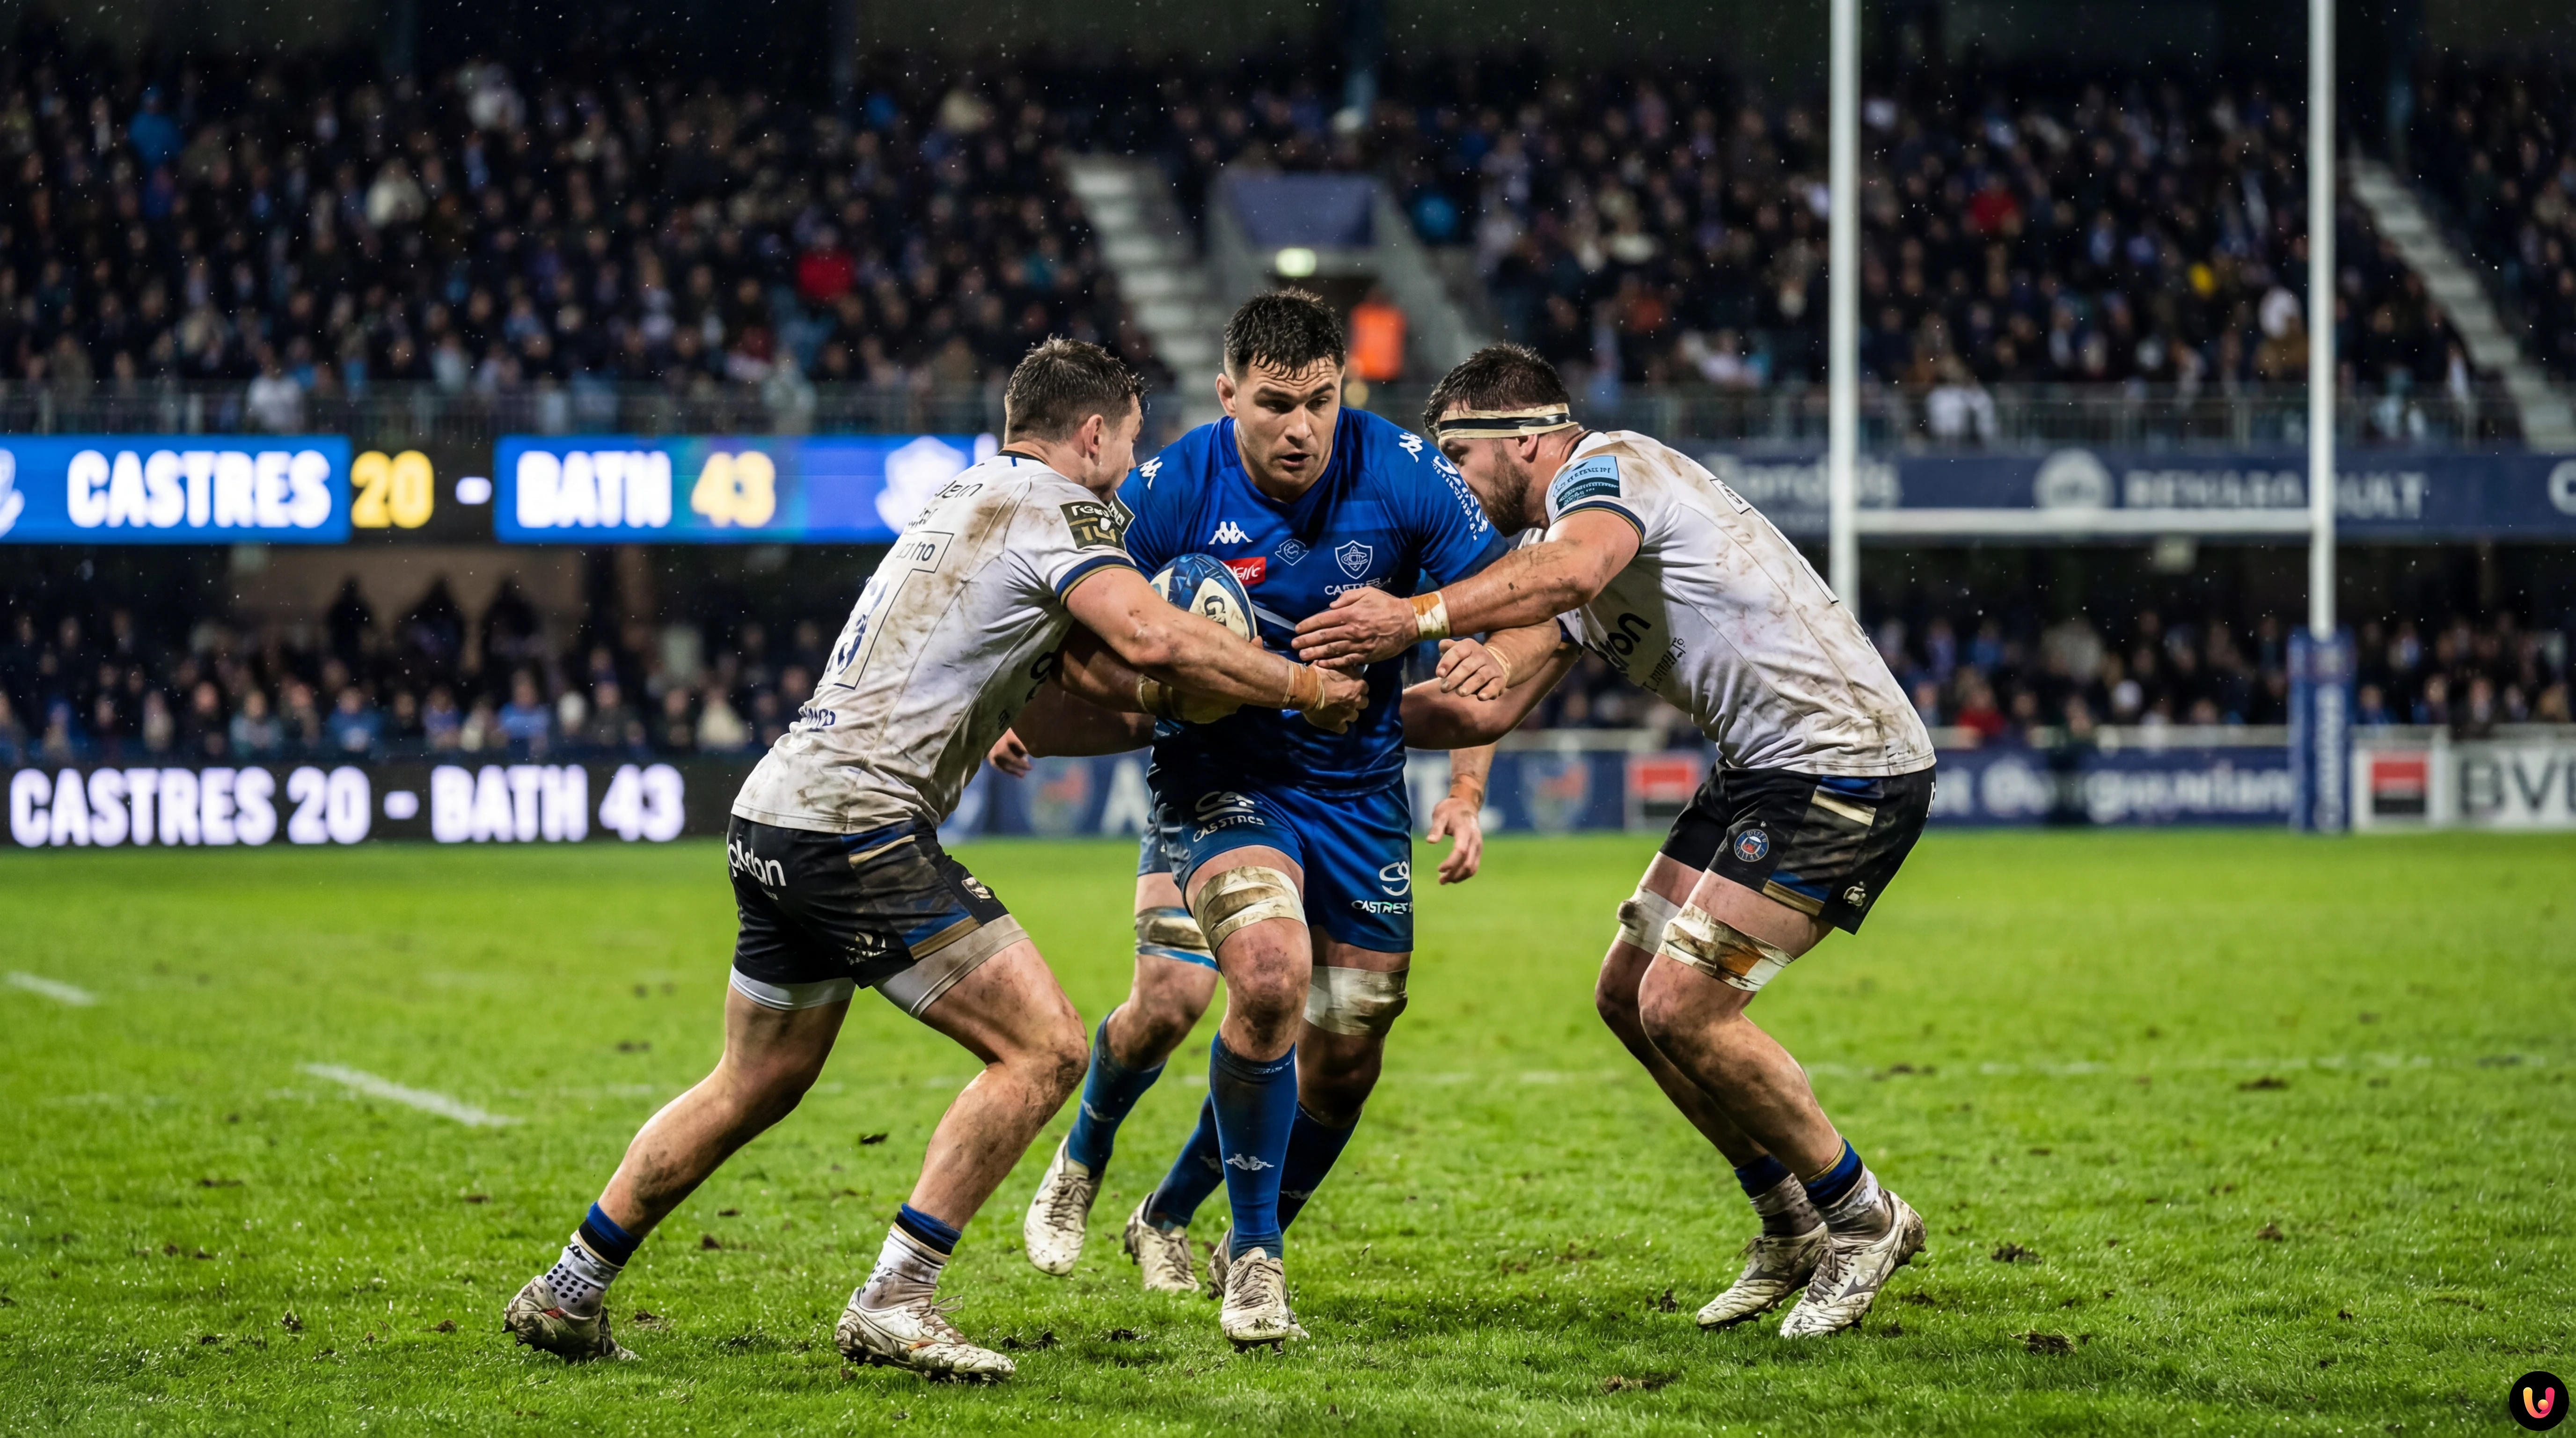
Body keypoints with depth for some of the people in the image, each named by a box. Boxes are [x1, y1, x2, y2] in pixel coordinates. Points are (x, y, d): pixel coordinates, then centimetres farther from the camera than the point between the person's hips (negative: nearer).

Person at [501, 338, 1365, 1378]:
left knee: (756, 1084, 22)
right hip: (859, 823, -10)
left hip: (773, 815, 10)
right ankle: (892, 1304, -9)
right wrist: (1306, 688, -10)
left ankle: (566, 1293, 28)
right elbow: (1151, 638, -20)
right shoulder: (1061, 510, -6)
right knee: (1044, 1049, -7)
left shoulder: (967, 499, 22)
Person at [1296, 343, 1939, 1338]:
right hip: (1762, 769, 10)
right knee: (1629, 995, 9)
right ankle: (1792, 1228, 20)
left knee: (1681, 1007, -15)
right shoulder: (1553, 544, 18)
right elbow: (1492, 705, 14)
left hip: (1844, 763, -10)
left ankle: (1863, 1218, 2)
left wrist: (1419, 617, -43)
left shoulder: (1604, 469, -12)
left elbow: (1574, 572, -36)